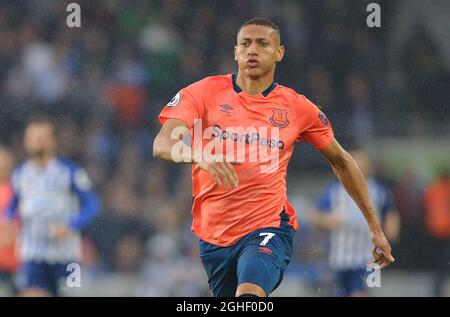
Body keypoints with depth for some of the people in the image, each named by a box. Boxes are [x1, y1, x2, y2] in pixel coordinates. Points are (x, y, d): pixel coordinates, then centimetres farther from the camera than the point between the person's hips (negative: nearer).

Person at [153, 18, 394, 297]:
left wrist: (375, 227, 14)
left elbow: (341, 161, 15)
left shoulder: (297, 108, 1)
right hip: (214, 235, 3)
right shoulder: (204, 93, -3)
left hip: (269, 229, -3)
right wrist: (201, 155, -40)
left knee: (249, 294, -31)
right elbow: (162, 145, -17)